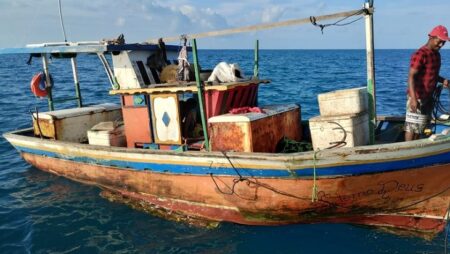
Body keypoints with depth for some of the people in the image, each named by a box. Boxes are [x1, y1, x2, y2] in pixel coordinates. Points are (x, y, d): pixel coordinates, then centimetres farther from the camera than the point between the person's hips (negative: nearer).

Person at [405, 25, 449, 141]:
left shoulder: (436, 54, 12)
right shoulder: (420, 55, -17)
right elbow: (411, 77, -24)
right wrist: (413, 98, -34)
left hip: (428, 97, 10)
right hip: (417, 97, -9)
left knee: (421, 126, 16)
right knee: (412, 126, -4)